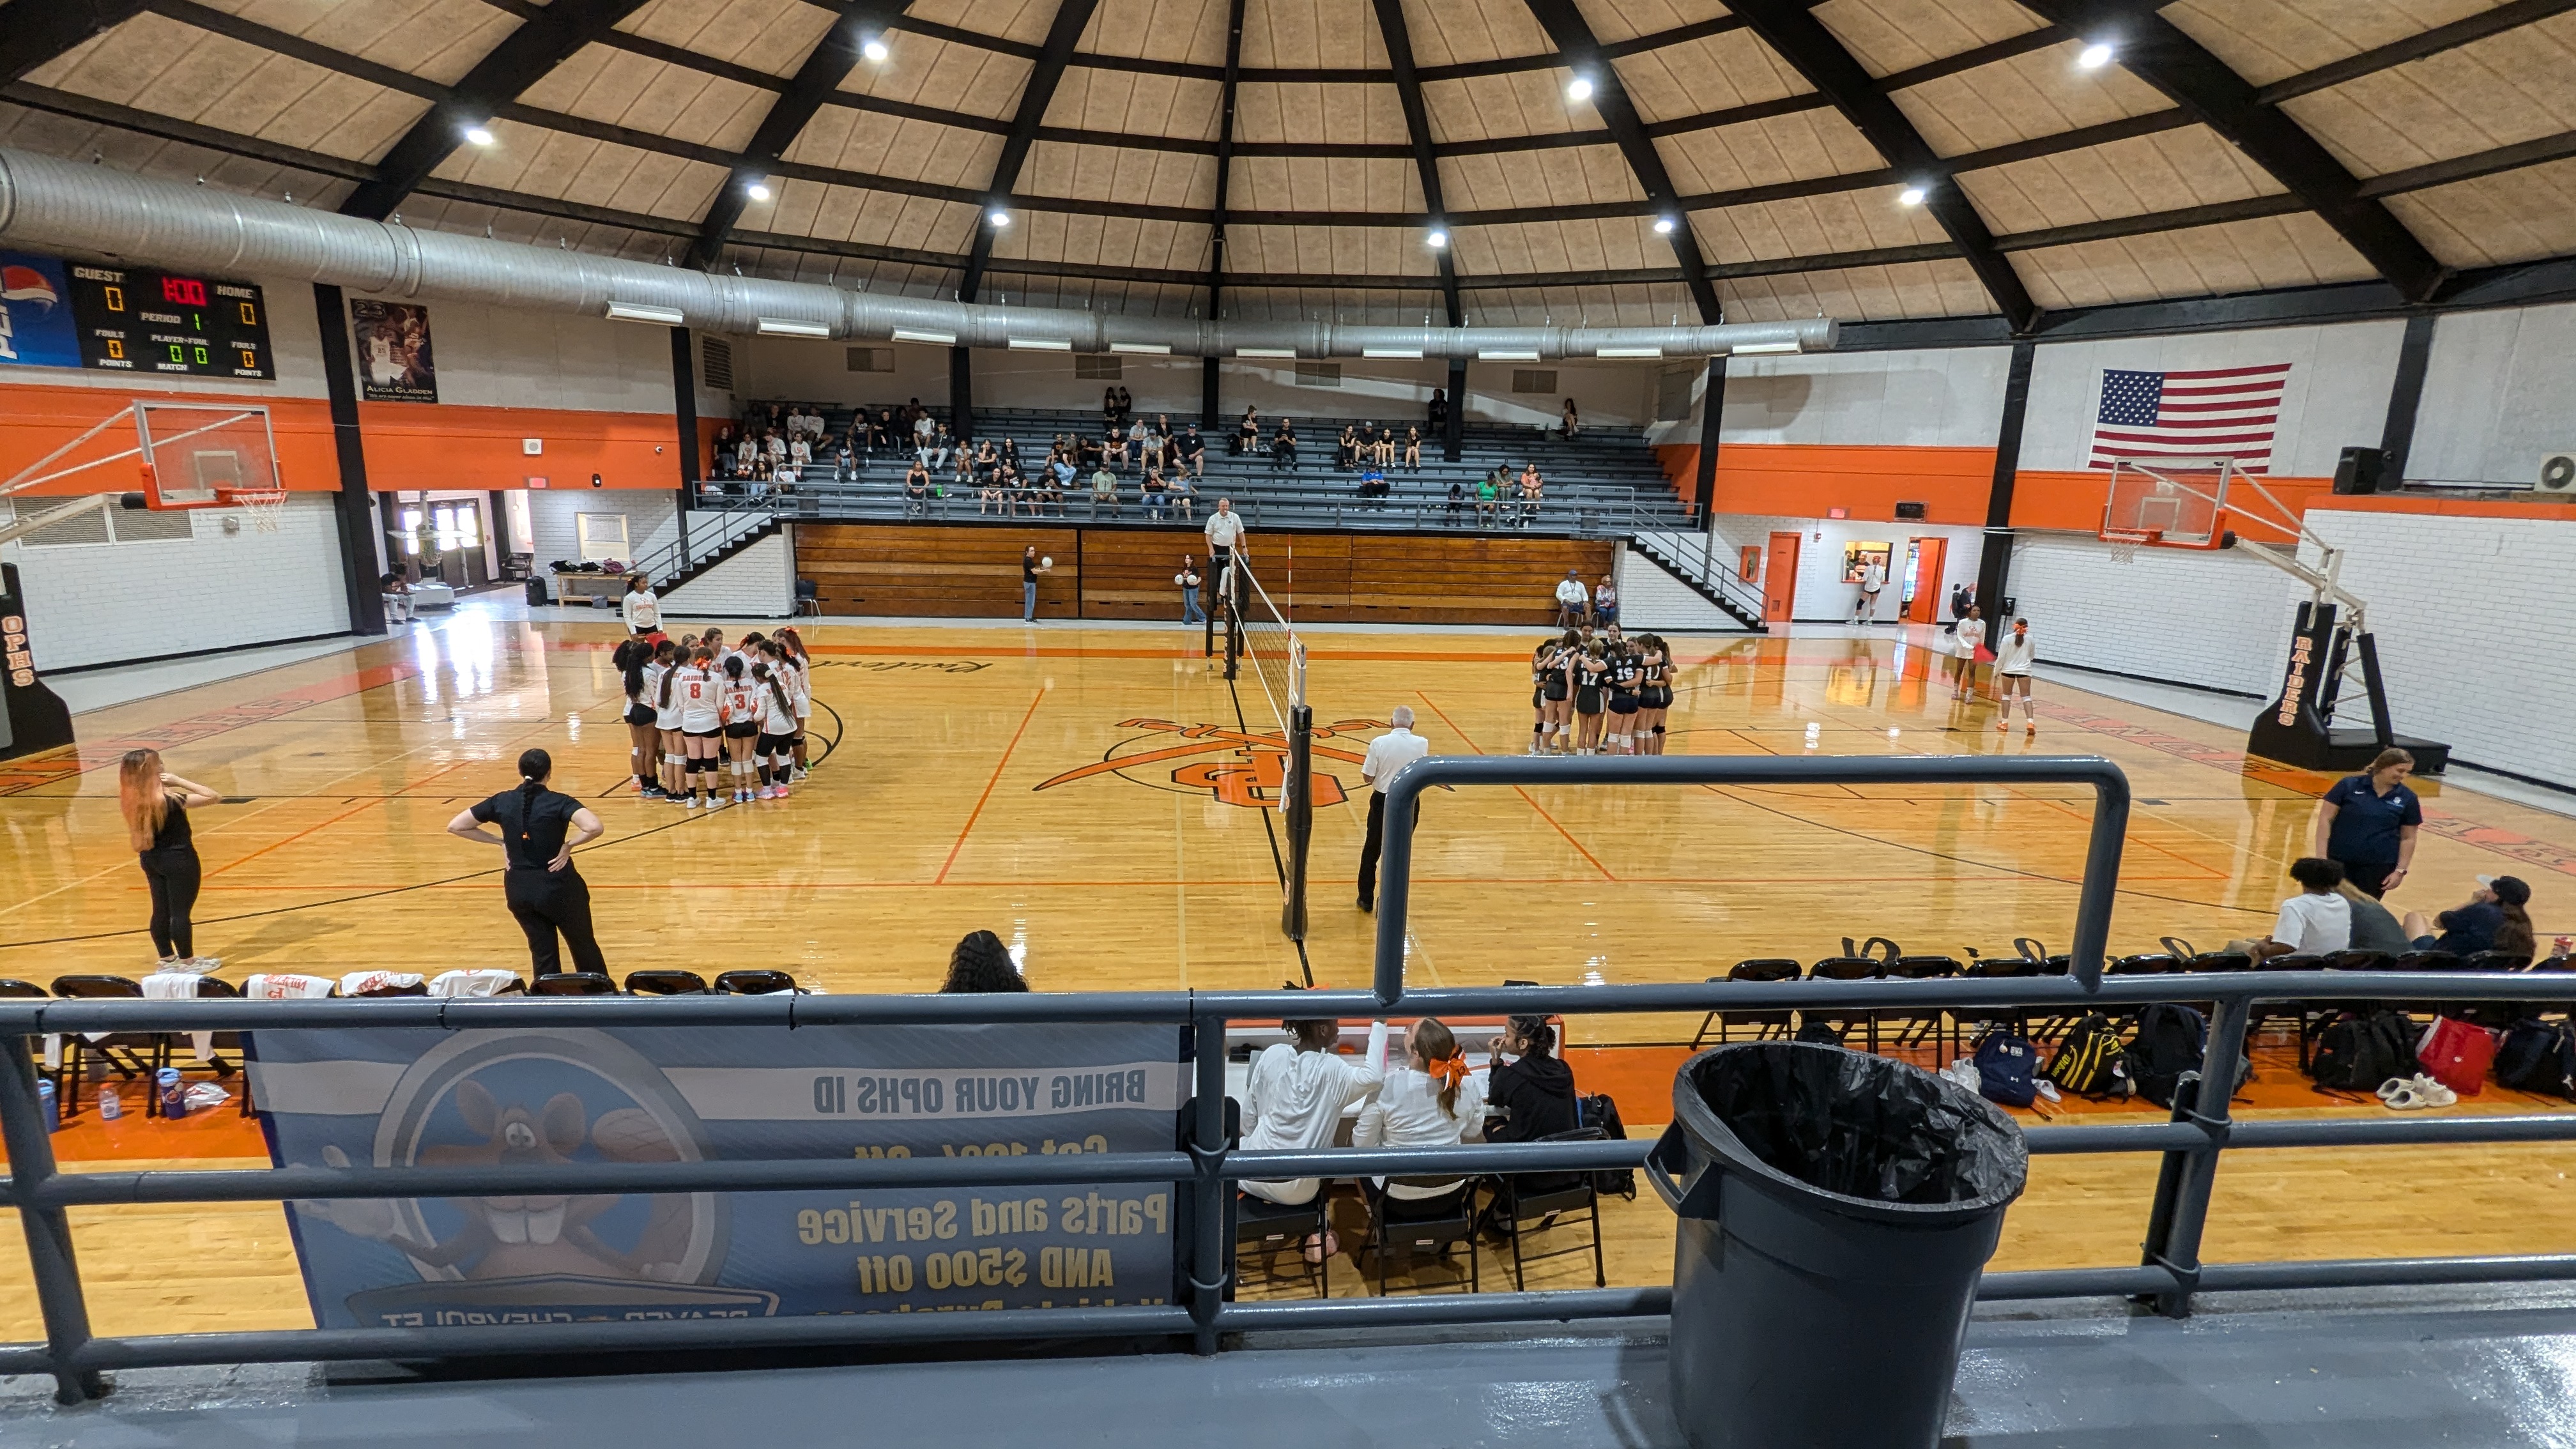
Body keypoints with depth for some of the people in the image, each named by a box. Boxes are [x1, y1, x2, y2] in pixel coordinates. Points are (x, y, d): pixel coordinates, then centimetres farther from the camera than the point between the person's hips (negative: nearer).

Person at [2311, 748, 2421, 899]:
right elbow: (2325, 819, -4)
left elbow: (2408, 839, 7)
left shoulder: (2407, 798, 3)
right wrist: (2321, 856, -10)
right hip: (2339, 861, -2)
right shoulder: (2349, 785, -4)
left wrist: (2400, 871, 0)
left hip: (2379, 867, 2)